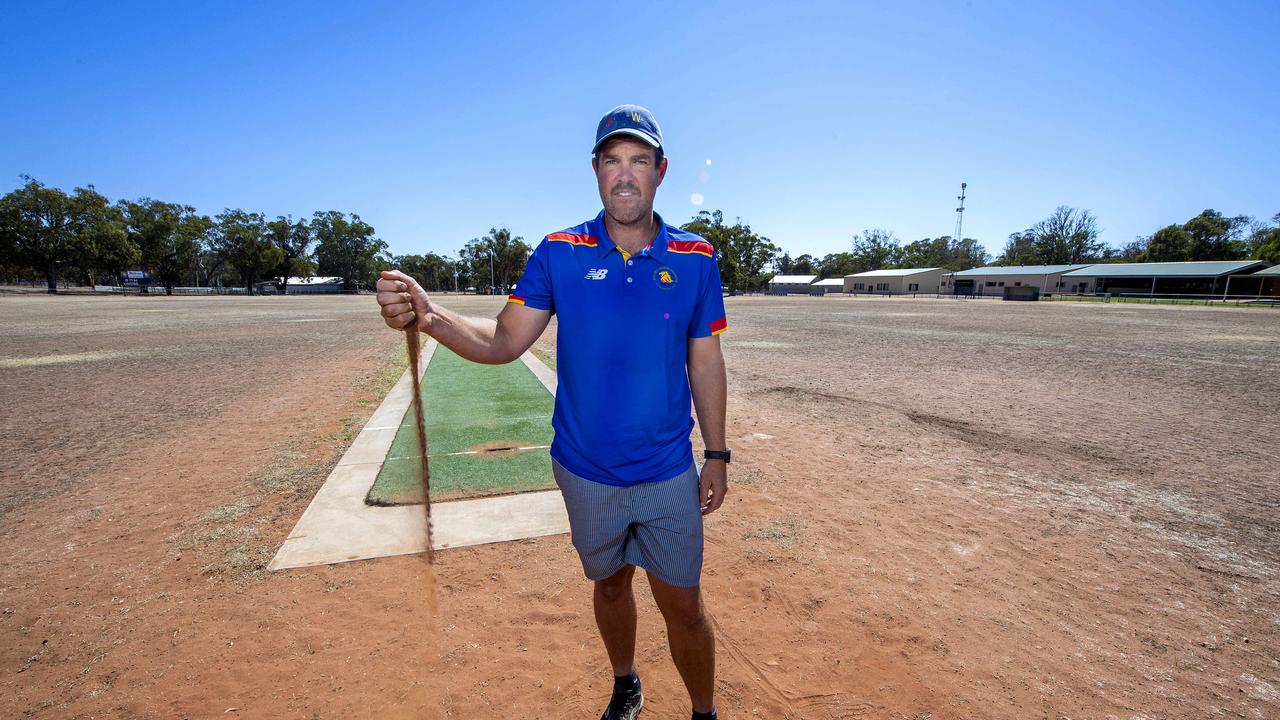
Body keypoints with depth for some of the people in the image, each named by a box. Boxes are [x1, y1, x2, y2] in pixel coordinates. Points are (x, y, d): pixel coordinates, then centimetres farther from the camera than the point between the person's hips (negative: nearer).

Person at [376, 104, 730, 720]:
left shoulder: (695, 258, -6)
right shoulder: (559, 252, -7)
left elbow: (705, 363, -1)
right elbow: (503, 341, -11)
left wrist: (717, 455, 1)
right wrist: (429, 315, -30)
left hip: (669, 474, -1)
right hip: (585, 472, 1)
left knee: (683, 608, 10)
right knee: (610, 584, 24)